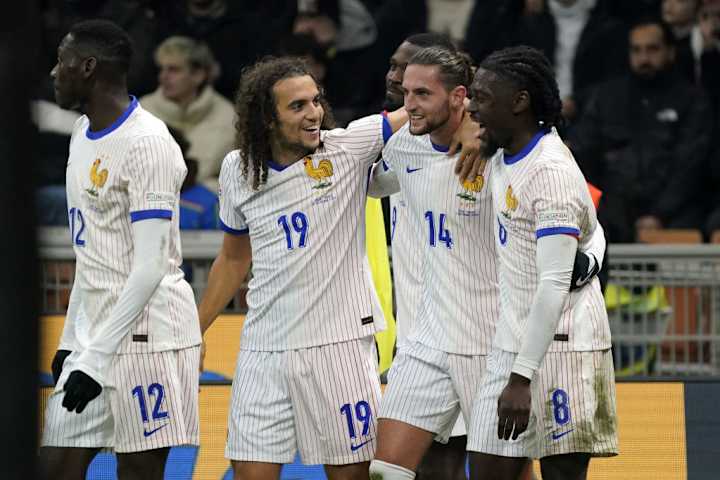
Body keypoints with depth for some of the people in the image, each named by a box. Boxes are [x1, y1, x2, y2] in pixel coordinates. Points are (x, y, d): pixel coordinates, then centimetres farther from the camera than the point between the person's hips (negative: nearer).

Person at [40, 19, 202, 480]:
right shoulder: (84, 133, 14)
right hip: (94, 336, 9)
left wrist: (96, 359, -22)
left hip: (147, 334, -9)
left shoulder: (147, 143, -16)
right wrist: (71, 340, 19)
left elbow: (150, 268, -20)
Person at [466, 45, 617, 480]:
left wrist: (522, 378, -27)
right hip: (511, 346, 9)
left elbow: (555, 284, -23)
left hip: (558, 349, -9)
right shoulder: (504, 158, 11)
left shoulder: (551, 171, -18)